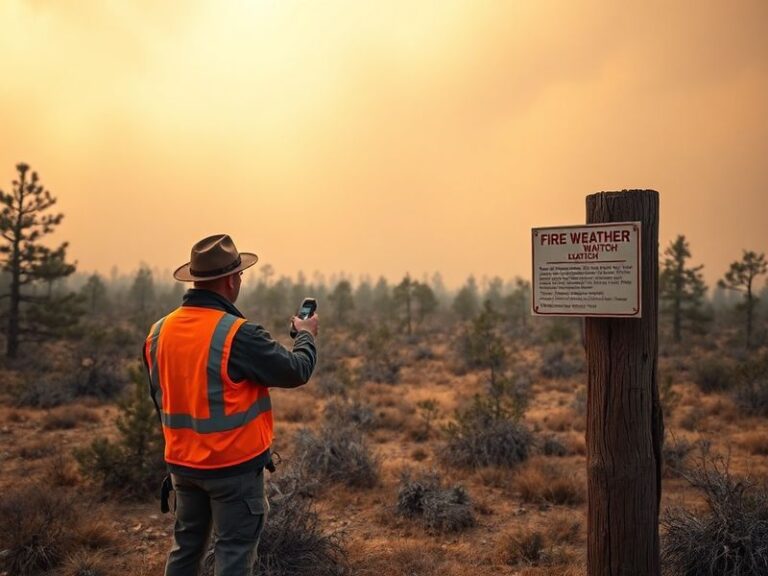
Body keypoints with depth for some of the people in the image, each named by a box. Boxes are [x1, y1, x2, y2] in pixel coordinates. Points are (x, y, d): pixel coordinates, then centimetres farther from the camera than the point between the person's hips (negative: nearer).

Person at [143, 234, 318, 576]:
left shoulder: (159, 332, -1)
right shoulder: (238, 334, -22)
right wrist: (306, 336, 7)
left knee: (185, 547, 21)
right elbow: (296, 371, -12)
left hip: (182, 463, 7)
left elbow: (160, 397, 10)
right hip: (234, 466, -6)